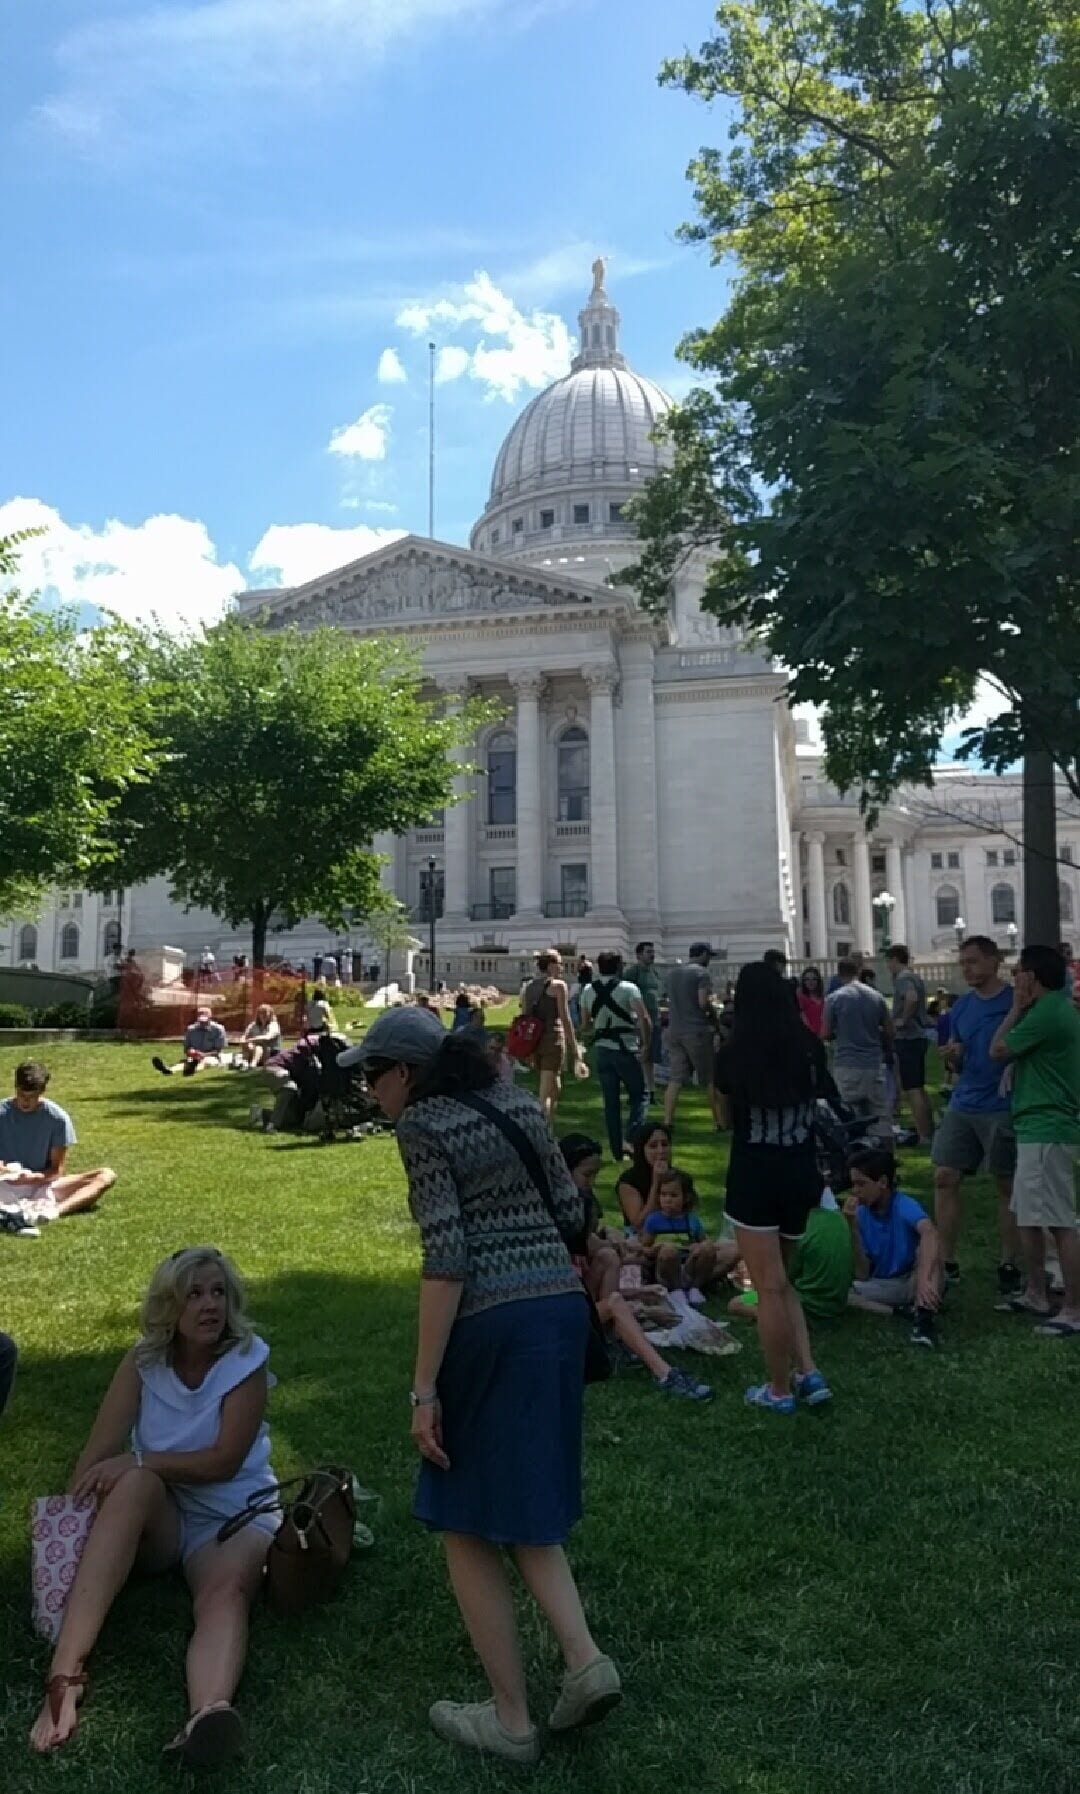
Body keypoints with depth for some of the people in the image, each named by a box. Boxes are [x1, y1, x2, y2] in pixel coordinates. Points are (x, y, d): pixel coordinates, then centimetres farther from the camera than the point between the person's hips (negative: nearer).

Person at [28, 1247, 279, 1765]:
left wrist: (138, 1461, -23)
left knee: (226, 1591, -35)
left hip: (232, 1514, -1)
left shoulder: (247, 1359, -12)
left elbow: (225, 1461, -17)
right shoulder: (144, 1360, -4)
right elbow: (100, 1450, -11)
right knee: (135, 1483, -33)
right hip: (156, 1518, 2)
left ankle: (206, 1718, -65)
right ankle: (65, 1675, -43)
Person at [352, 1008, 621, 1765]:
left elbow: (448, 1259, -16)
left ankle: (512, 1719, 21)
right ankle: (585, 1659, 13)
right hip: (563, 1306, 8)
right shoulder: (518, 1101, 11)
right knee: (521, 1503, 24)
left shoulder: (423, 1124, -9)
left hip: (493, 1322, -7)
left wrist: (424, 1389, -13)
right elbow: (572, 1213, 11)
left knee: (468, 1521, 11)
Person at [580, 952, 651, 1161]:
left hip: (602, 1050, 4)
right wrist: (645, 1044, -4)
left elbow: (585, 1027, 11)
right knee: (640, 1095, 8)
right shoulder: (628, 988, -8)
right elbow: (644, 1020, -17)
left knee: (611, 1102, 10)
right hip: (626, 1049, -4)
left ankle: (617, 1150, 11)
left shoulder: (588, 991, 7)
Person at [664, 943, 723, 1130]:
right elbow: (703, 1003, -16)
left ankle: (667, 1122, -4)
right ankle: (720, 1121, 10)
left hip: (674, 1031, 6)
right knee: (711, 1078, 5)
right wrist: (711, 1004, 3)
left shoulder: (672, 972, 13)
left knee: (676, 1078, 3)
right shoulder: (701, 972, -8)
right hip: (696, 1031, -6)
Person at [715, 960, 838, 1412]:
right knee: (783, 1281, 22)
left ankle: (780, 1390, 14)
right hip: (801, 1176, 5)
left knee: (770, 1287, 5)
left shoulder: (733, 1055, -12)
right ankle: (809, 1373, 15)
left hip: (753, 1180, -4)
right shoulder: (810, 1047, -3)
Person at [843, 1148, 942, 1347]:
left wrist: (923, 1280, -59)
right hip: (881, 1286, 4)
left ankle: (923, 1316, -44)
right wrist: (853, 1227, -19)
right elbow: (862, 1276, -9)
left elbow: (930, 1233, -43)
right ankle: (903, 1311, -22)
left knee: (928, 1249, -32)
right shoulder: (861, 1214, -6)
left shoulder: (904, 1205, -19)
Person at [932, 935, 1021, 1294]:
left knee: (1007, 1186, 6)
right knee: (945, 1179, 2)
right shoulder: (960, 1006, 10)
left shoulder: (1018, 1001, -7)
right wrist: (952, 1056, -6)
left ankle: (1008, 1265, 18)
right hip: (962, 1104, 5)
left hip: (1003, 1107, -5)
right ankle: (947, 1263, 10)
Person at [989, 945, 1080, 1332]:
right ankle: (1036, 1294, 27)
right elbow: (1018, 1052, 19)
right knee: (1027, 1216, 17)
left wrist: (1016, 1009, -3)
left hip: (1046, 1131, -11)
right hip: (1038, 1127, 11)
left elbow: (998, 1051, -10)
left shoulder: (1047, 1013, -18)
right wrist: (1022, 1010, 13)